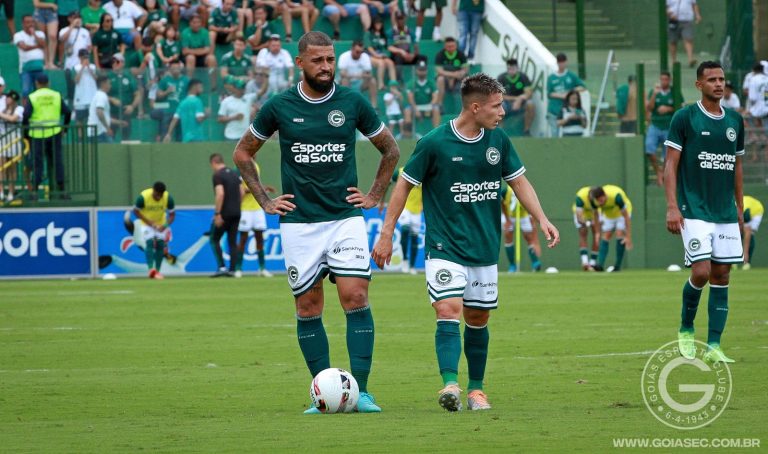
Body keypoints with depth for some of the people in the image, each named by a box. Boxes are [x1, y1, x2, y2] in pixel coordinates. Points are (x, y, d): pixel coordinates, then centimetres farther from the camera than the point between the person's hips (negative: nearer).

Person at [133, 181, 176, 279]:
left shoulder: (168, 198, -23)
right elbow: (136, 211, -15)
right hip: (147, 223, -3)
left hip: (161, 224, 3)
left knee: (160, 244, -6)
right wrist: (149, 222, -22)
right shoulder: (143, 197, -29)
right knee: (150, 243, -20)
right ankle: (151, 268, -29)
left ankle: (157, 271, 1)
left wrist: (165, 225, -29)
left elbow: (172, 214, -11)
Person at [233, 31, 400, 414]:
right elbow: (242, 153, 14)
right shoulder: (280, 107, 0)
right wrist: (264, 201, 8)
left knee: (355, 298, -12)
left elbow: (390, 150, 16)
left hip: (346, 219, 0)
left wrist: (374, 196, 9)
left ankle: (360, 392, -11)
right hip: (299, 222, 1)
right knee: (308, 308, 1)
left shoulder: (353, 103, 1)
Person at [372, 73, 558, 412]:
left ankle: (476, 389, 21)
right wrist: (386, 235, -2)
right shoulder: (434, 143, -11)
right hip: (444, 247, -5)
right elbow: (405, 184, -2)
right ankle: (450, 384, -29)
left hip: (485, 249, 5)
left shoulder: (498, 141, 3)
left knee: (478, 318, 10)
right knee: (448, 311, -20)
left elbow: (519, 181, 13)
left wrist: (542, 219, -1)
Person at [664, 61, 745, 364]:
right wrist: (672, 207, -12)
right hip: (695, 212, -5)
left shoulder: (735, 120, 11)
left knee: (721, 276, 1)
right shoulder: (685, 117, -3)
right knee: (701, 272, -13)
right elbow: (671, 164, -4)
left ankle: (713, 346, 3)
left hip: (726, 214, 5)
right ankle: (686, 328, 12)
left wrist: (740, 208, 16)